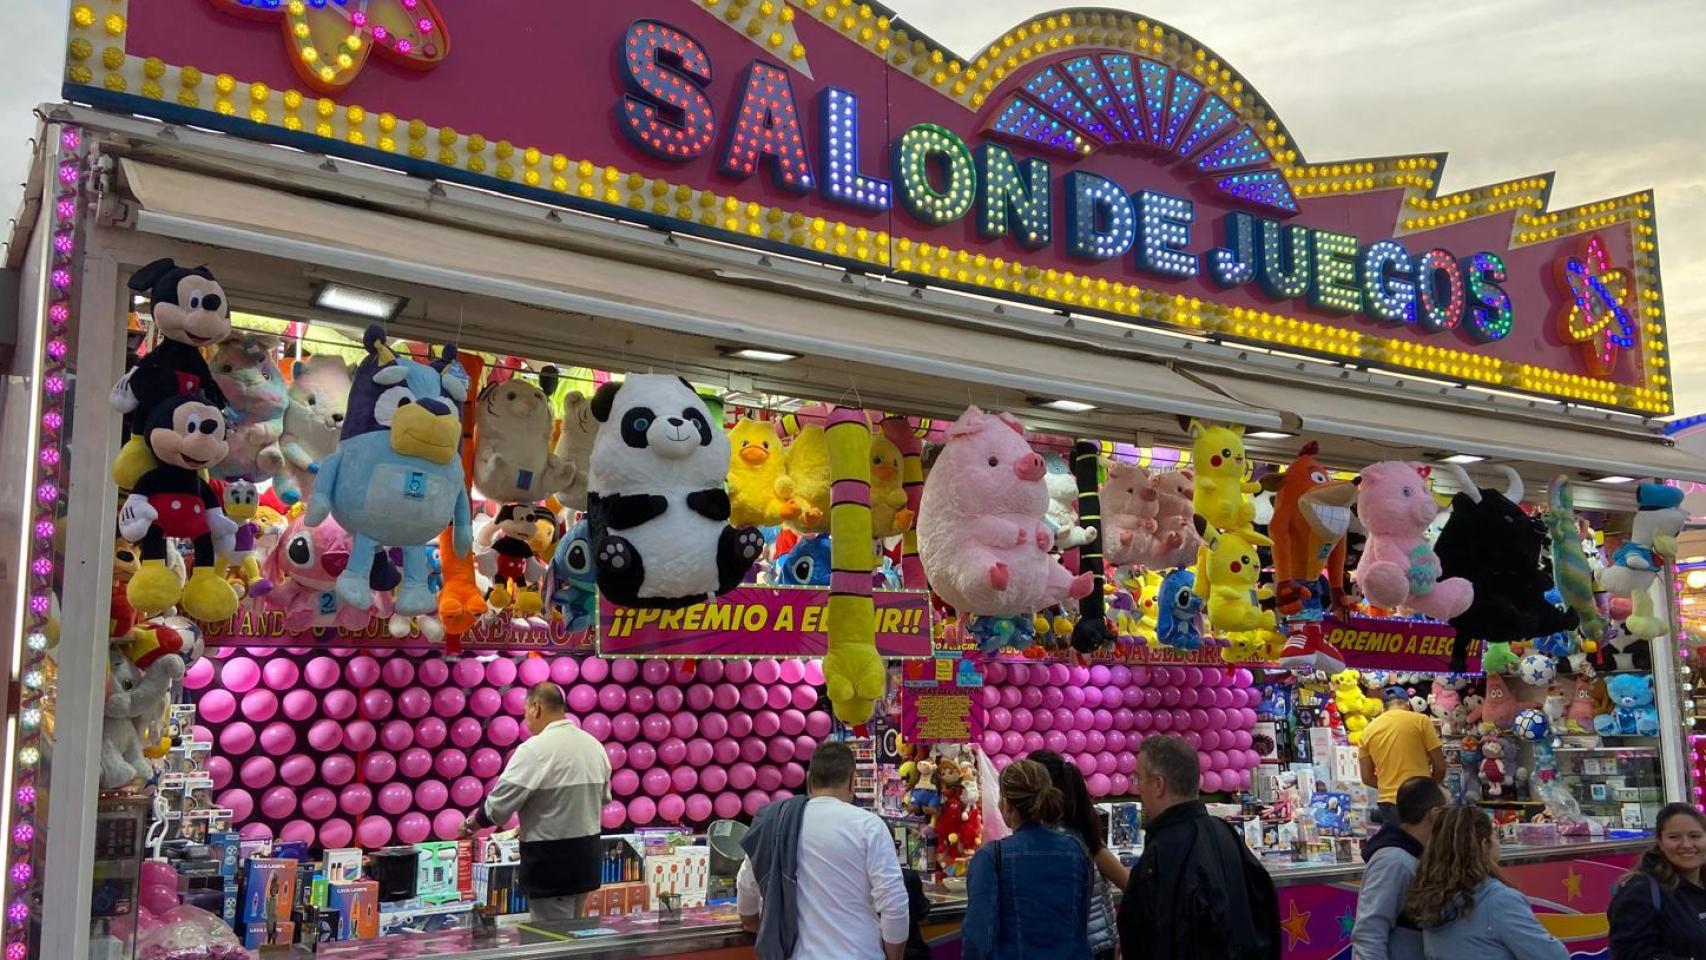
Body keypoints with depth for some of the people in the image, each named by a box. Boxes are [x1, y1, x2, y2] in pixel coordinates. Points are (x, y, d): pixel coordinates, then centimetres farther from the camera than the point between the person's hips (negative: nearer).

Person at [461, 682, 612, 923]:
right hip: (587, 854, 7)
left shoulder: (535, 749, -16)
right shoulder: (595, 745, 6)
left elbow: (500, 804, -14)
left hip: (552, 859, -7)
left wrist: (475, 822, 4)